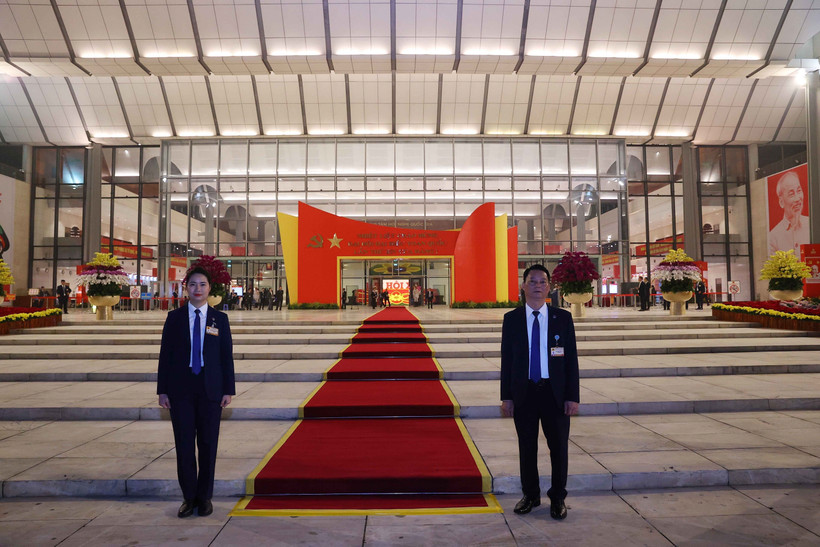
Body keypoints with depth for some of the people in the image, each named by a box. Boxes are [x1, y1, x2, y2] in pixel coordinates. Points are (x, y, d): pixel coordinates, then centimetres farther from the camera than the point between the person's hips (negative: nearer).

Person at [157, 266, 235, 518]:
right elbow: (165, 354, 4)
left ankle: (204, 497, 20)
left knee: (208, 444, 6)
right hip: (180, 389, 0)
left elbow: (227, 356, 3)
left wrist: (228, 390, -2)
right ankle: (189, 497, 18)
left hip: (210, 389, 0)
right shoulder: (174, 317, 5)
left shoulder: (220, 318, 4)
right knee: (184, 444, 4)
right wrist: (162, 390, 0)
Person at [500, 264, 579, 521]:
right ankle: (530, 495, 30)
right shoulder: (512, 319, 2)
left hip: (555, 392, 0)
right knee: (527, 447, 12)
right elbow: (507, 359, 3)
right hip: (523, 392, 0)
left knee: (559, 447, 9)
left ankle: (558, 498, 27)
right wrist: (506, 396, -2)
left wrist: (572, 396, -5)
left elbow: (571, 358, 1)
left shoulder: (563, 318, 1)